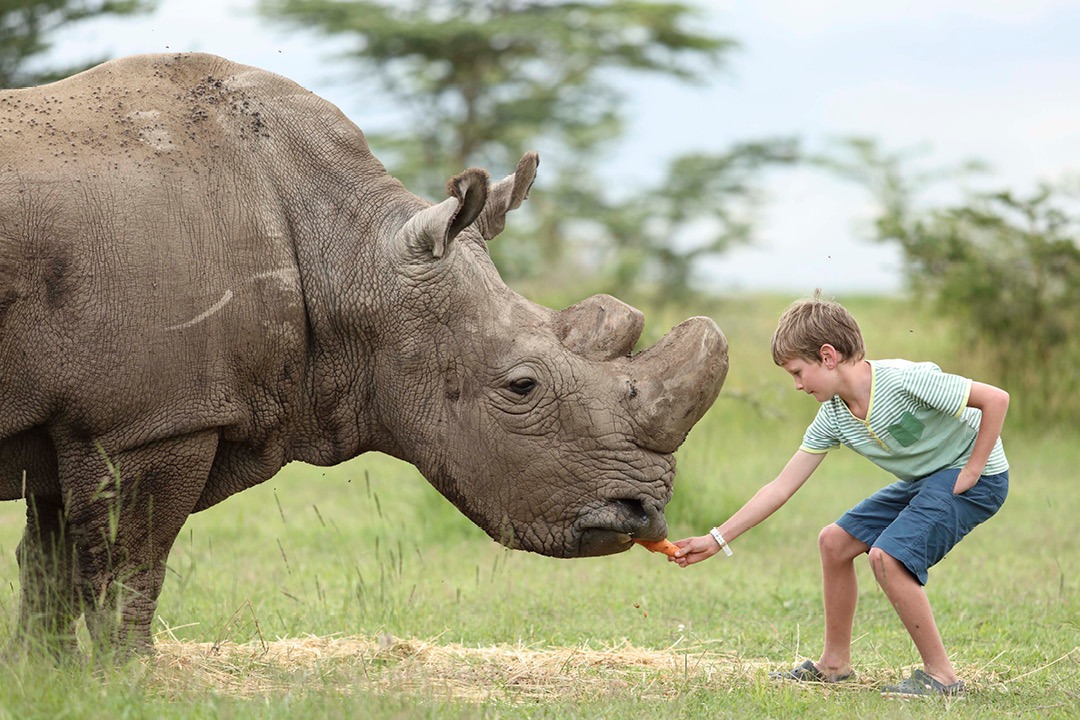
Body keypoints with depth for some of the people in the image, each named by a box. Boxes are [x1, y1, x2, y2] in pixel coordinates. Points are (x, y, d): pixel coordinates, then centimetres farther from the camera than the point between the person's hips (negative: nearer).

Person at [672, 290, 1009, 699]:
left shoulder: (904, 381, -28)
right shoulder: (832, 419, -4)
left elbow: (996, 399, -26)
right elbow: (781, 487, 0)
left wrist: (971, 471, -22)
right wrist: (717, 540, -3)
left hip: (975, 477, -9)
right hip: (923, 480, 9)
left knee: (886, 555, -25)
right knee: (835, 541, 8)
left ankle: (941, 675, -16)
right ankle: (834, 663, 19)